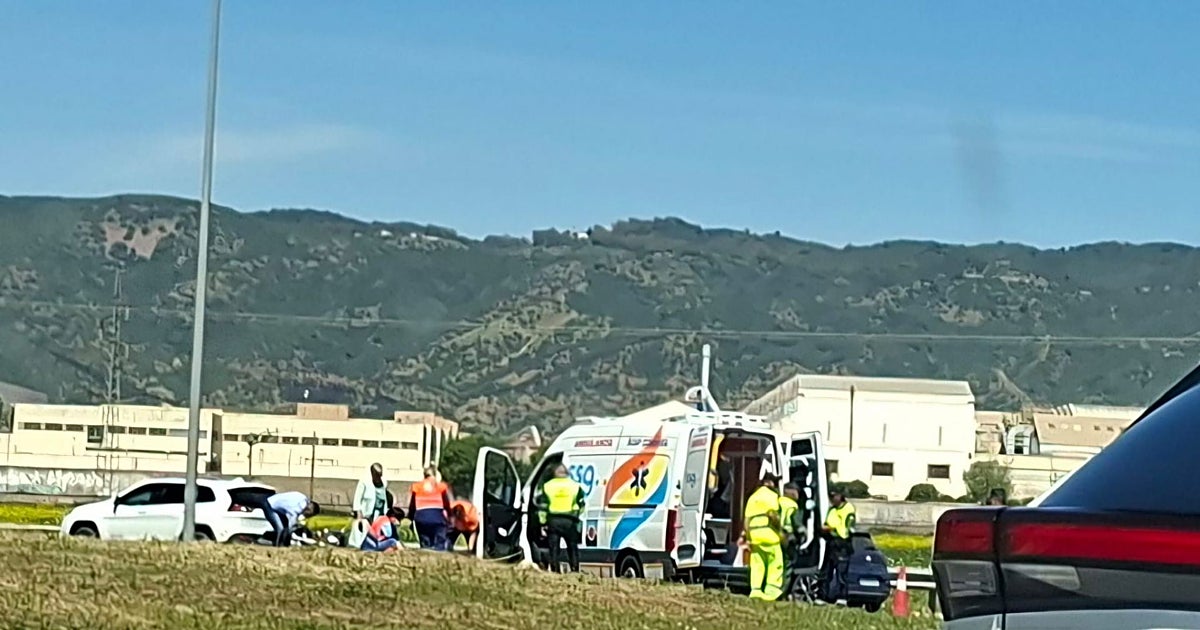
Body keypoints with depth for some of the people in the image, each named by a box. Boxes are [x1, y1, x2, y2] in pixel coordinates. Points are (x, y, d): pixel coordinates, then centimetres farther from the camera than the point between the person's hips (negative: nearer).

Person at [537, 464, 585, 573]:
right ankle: (575, 571, 3)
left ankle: (555, 571, 0)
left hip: (553, 520, 0)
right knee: (573, 548, 8)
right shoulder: (575, 486, 9)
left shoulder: (547, 486, 8)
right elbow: (581, 506, 10)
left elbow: (542, 507, 4)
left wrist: (543, 522, 7)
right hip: (570, 522, 0)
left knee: (554, 548, 4)